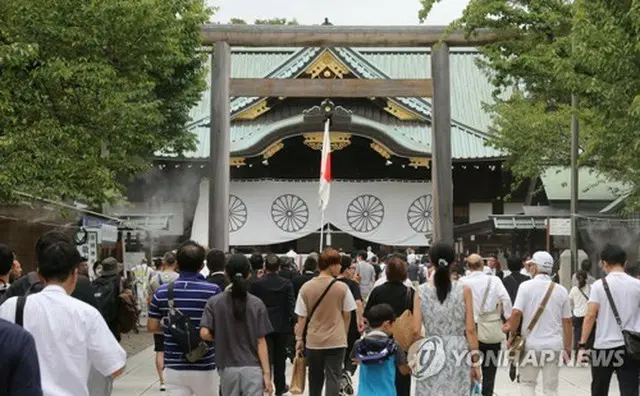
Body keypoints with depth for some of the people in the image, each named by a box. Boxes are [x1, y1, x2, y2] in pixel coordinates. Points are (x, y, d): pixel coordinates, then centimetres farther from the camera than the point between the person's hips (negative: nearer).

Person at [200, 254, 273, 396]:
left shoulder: (214, 302, -2)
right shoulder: (257, 304, -3)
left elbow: (204, 334, -11)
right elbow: (261, 342, -5)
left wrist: (219, 338, 11)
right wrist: (266, 373, -3)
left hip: (228, 368, 2)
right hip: (252, 368, -2)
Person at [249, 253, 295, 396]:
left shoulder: (257, 284, -7)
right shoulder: (286, 284, -5)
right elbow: (291, 305, -7)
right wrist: (292, 322, 1)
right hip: (282, 325, 1)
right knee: (280, 357, 13)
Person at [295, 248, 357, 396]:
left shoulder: (306, 288, -6)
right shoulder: (342, 288, -9)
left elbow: (301, 318, -3)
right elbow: (347, 316, 0)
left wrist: (299, 339, 8)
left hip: (313, 341, 2)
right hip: (336, 341, -2)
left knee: (315, 379, 17)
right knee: (333, 377, 0)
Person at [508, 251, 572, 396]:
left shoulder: (526, 286, -6)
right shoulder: (561, 290, 4)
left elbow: (516, 313, -14)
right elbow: (567, 320, 6)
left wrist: (512, 334, 1)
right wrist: (567, 347, 13)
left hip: (531, 343, -2)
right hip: (553, 345, 2)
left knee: (527, 382, 12)